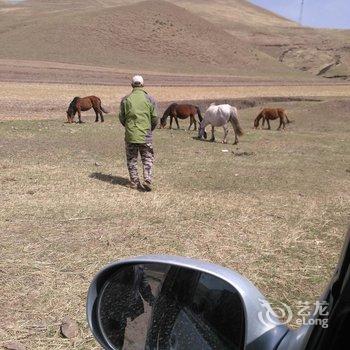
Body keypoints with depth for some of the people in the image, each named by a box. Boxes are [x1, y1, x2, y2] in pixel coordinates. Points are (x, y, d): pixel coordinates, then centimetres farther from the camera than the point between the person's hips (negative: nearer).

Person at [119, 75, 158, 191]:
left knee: (131, 159, 13)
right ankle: (147, 180, -5)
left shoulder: (125, 99, 0)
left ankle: (134, 182, 16)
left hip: (130, 134, 1)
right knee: (147, 159, 9)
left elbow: (121, 117, 5)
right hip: (146, 135, -1)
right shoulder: (150, 99, -2)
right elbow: (155, 118, 0)